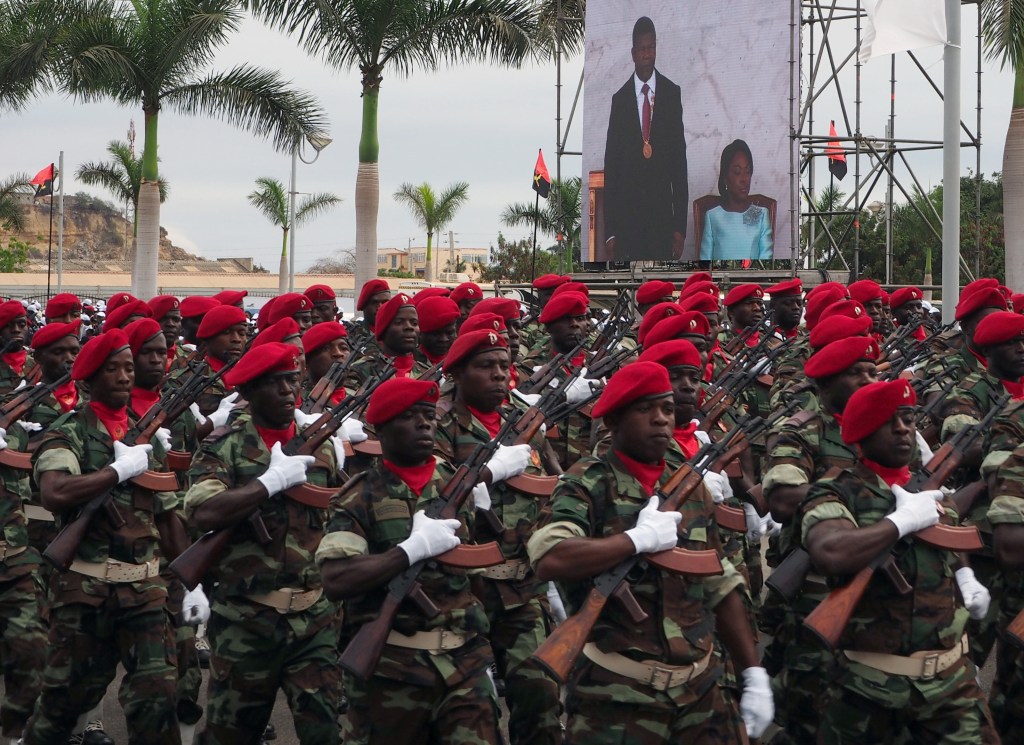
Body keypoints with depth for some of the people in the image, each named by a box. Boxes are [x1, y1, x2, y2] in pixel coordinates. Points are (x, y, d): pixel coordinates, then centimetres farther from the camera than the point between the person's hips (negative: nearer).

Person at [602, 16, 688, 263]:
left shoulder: (672, 94, 5)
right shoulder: (619, 99, 4)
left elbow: (679, 161, 4)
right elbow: (611, 166, 4)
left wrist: (680, 226, -2)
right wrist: (610, 232, -2)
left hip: (662, 212, 0)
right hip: (627, 212, 0)